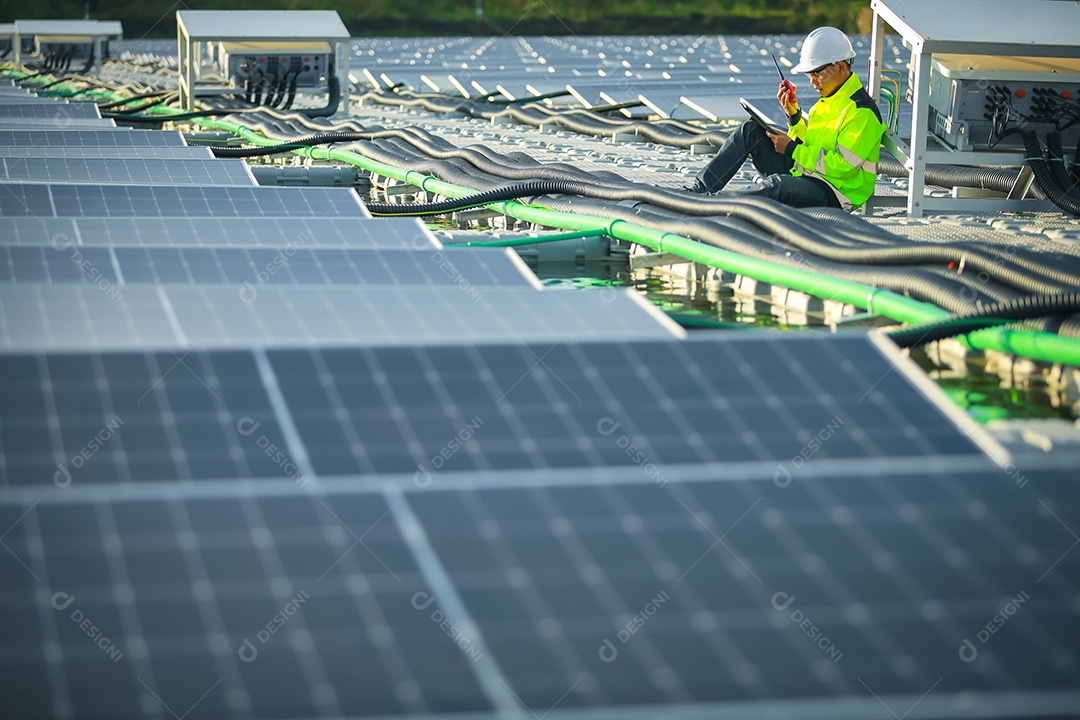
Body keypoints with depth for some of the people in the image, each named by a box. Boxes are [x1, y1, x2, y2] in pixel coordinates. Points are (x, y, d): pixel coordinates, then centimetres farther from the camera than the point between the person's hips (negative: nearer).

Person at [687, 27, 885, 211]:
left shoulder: (862, 112, -15)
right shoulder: (828, 101, 16)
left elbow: (843, 165, -22)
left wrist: (791, 149, -17)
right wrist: (793, 115, 0)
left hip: (832, 197, -9)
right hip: (800, 177, 9)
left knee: (778, 184, -40)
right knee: (751, 130, 2)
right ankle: (700, 190, -6)